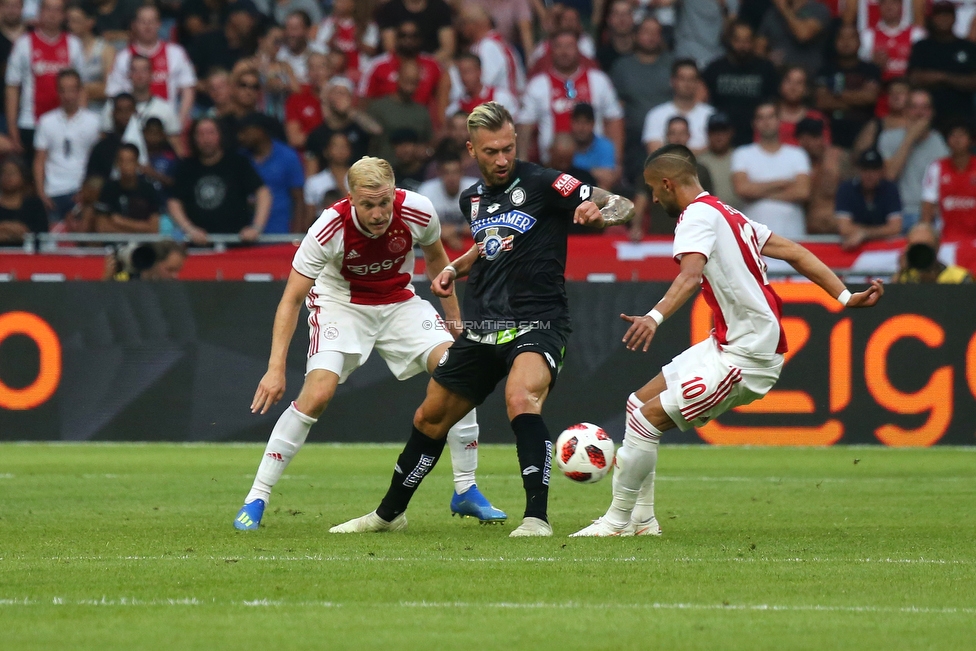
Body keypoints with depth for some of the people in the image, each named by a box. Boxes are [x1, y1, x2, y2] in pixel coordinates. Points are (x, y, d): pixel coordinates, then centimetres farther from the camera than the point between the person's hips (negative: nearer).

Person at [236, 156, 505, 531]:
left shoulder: (417, 212, -22)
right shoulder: (330, 229, -29)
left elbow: (436, 258, 3)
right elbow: (291, 299, -22)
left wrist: (454, 319, 9)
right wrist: (275, 369, -29)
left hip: (399, 302, 3)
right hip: (341, 306, -3)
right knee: (317, 394, -23)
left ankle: (466, 492, -2)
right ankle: (256, 499, -12)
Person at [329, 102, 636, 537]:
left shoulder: (542, 184, -10)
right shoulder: (472, 199, 11)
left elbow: (623, 207, -11)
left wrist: (597, 211, -34)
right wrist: (455, 269, 13)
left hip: (535, 324, -7)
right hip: (482, 328, 7)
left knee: (521, 400, -34)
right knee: (430, 417, 14)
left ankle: (537, 516, -32)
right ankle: (389, 513, 33)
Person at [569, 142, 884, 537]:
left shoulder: (698, 215, -14)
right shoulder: (728, 214, 16)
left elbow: (691, 274, -34)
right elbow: (794, 253, 16)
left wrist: (656, 317, -49)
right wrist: (845, 297, 16)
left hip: (747, 356, -10)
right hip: (727, 344, 10)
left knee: (649, 417, -12)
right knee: (640, 401, 13)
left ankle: (617, 520, -2)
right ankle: (641, 519, 16)